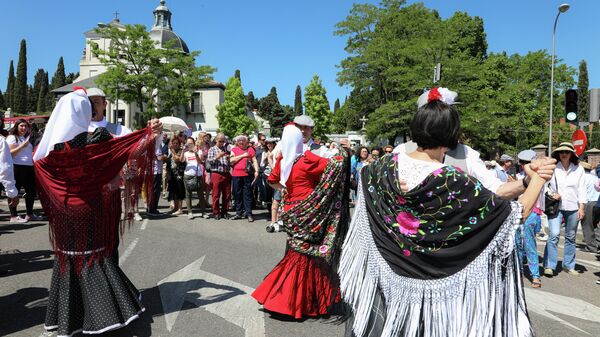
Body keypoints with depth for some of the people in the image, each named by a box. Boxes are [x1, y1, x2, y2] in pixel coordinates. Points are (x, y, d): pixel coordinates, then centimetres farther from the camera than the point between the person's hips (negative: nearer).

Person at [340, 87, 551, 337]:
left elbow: (365, 171, 14)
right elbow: (517, 213, -15)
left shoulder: (388, 165, -11)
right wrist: (538, 179, -2)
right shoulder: (454, 182, -23)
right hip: (432, 282, -3)